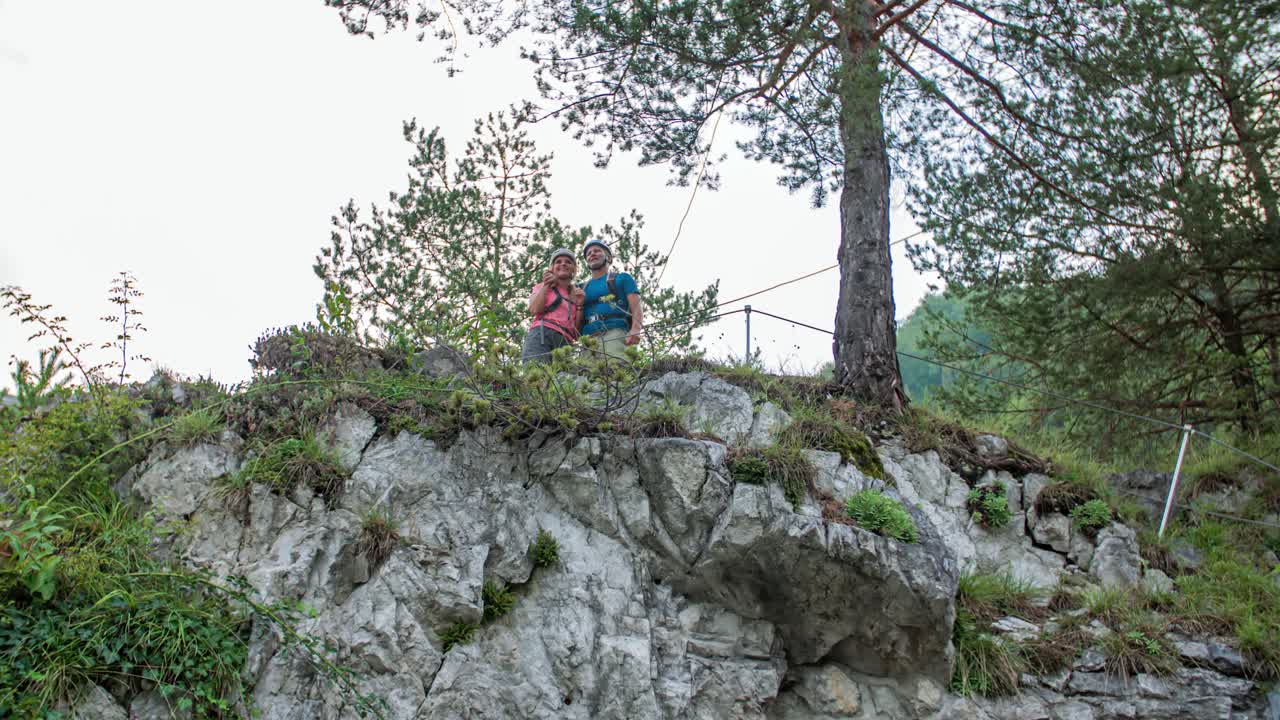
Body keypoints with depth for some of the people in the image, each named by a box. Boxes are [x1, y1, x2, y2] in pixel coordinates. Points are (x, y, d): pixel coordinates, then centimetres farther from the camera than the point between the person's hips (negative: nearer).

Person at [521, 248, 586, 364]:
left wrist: (579, 305, 9)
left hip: (565, 342, 2)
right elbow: (534, 310, 1)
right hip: (541, 335, -2)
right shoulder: (542, 287, 24)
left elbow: (577, 333, 17)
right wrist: (546, 285, 7)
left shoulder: (576, 294, 27)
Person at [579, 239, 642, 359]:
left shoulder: (622, 278, 20)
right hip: (588, 339, 3)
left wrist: (635, 330, -14)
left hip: (615, 334, -3)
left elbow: (636, 308, 6)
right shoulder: (582, 288, 30)